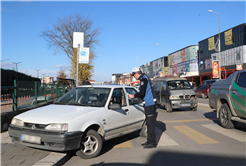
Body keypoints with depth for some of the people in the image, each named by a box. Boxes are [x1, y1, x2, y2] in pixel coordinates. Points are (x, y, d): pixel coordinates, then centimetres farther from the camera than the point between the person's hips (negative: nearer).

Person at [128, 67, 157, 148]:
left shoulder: (143, 79, -13)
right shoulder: (145, 78, 18)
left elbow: (142, 93, -20)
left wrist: (133, 96, -6)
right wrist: (135, 95, 22)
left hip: (150, 104, -10)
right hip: (149, 104, 10)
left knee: (151, 124, -4)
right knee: (149, 123, 15)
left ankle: (153, 143, 3)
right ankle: (149, 141, 25)